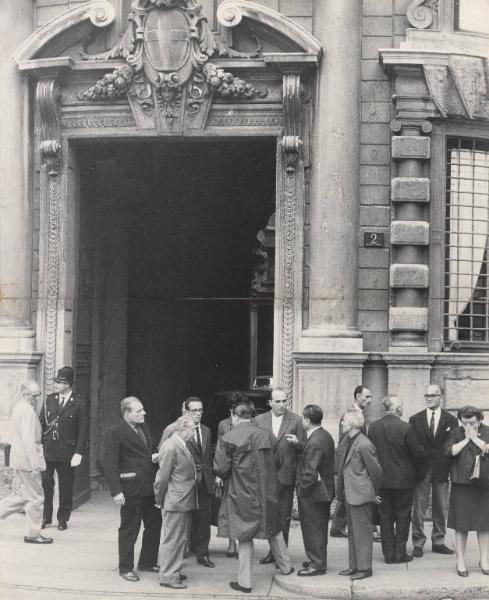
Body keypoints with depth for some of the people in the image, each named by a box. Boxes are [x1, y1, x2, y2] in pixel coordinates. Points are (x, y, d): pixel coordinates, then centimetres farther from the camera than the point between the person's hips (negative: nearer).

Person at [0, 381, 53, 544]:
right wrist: (35, 464, -24)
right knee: (35, 498, 0)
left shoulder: (18, 407, 14)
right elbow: (29, 439, -24)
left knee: (23, 495, 20)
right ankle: (33, 534, 9)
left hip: (18, 459, 10)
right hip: (27, 460, -10)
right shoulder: (27, 411, -18)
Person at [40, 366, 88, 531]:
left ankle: (63, 518, 20)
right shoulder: (50, 399, 7)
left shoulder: (79, 404, -5)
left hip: (67, 452, -3)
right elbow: (41, 423, 10)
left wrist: (78, 453, -11)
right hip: (47, 450, 3)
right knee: (45, 483, 1)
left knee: (66, 487, 6)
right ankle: (45, 517, 15)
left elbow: (83, 430, -5)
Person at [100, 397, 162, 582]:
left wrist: (153, 457, 3)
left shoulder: (144, 428, 12)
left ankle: (147, 562, 30)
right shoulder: (114, 433, -12)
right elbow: (108, 462, -15)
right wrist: (116, 491, -20)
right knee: (129, 529, 4)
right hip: (130, 489, -8)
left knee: (154, 524, 14)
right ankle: (125, 568, 18)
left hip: (149, 487, 8)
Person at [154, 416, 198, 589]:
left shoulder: (181, 446, 12)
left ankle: (174, 571, 29)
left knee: (180, 539, 18)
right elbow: (162, 477, -18)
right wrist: (160, 500, -10)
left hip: (184, 502, 10)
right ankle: (167, 576, 5)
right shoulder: (171, 447, -20)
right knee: (172, 539, -2)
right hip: (175, 503, -10)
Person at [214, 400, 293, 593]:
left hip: (242, 494, -3)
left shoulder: (229, 438, -15)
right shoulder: (267, 435, -1)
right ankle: (285, 566, 36)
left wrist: (226, 477, 10)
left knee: (245, 537, 6)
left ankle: (245, 581, 11)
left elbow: (220, 468, -12)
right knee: (273, 530, 21)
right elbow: (275, 462, 10)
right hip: (266, 492, 4)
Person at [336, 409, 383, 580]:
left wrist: (374, 494, -3)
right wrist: (342, 492, 14)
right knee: (352, 532, 15)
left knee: (362, 532, -1)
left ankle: (365, 568, 6)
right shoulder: (347, 443, 10)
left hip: (361, 496, -9)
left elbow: (376, 471, -13)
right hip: (349, 495, 9)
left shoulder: (364, 445, -18)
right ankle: (354, 566, 23)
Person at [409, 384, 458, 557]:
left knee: (441, 509, 8)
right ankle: (418, 544, 7)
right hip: (421, 470, -1)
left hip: (441, 470, 1)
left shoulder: (450, 420, 5)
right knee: (418, 509, 0)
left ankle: (438, 542, 19)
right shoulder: (415, 420, 5)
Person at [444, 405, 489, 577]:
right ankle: (460, 561, 11)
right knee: (461, 524, 2)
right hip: (461, 485, 0)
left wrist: (475, 438, -12)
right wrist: (466, 439, -10)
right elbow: (449, 451, -10)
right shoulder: (455, 433, 3)